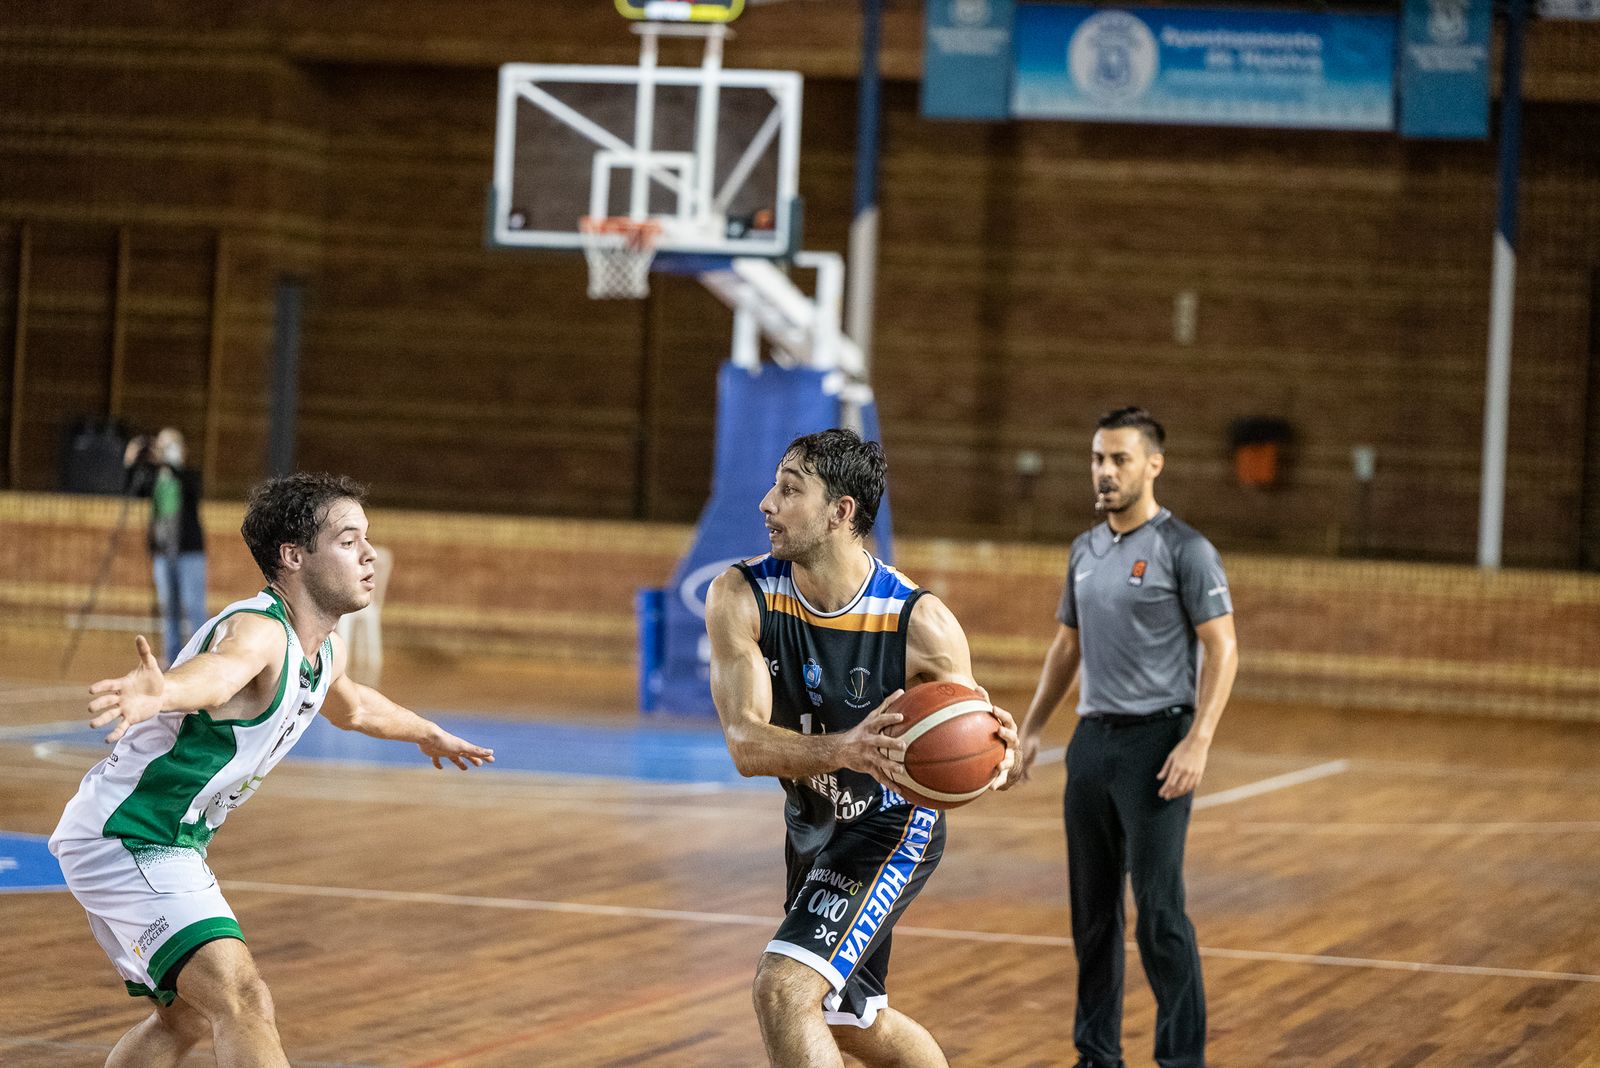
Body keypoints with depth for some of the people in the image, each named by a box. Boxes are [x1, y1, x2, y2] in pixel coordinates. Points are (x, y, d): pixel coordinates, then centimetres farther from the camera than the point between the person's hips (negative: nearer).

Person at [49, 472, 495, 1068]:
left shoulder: (325, 652, 7)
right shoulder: (259, 631, -24)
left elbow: (350, 708, 33)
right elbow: (217, 672, -50)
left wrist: (427, 733, 50)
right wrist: (157, 692, -72)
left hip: (170, 846, 11)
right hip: (125, 837, -11)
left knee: (189, 1019, 26)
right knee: (245, 1004, -26)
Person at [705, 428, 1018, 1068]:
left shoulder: (921, 624, -26)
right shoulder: (741, 598, -19)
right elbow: (747, 745, -27)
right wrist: (844, 750, -46)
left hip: (890, 827, -6)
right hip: (812, 824, 6)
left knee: (783, 991, -24)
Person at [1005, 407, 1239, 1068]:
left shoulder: (1185, 550, -8)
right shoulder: (1085, 550, 13)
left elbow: (1223, 650, -11)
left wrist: (1198, 742, -20)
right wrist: (1030, 729, 15)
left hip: (1154, 741, -7)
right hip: (1091, 740, 7)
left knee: (1159, 911, -9)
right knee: (1093, 908, 10)